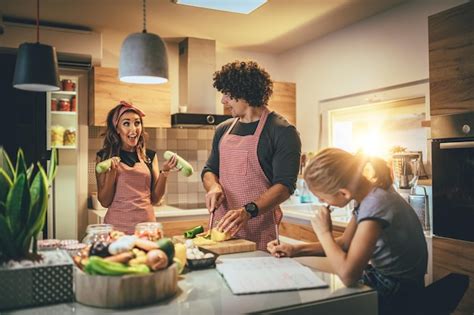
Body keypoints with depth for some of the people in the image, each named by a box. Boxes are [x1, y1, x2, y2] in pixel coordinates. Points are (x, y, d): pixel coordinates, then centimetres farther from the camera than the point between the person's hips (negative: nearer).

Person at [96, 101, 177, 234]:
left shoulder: (150, 156, 6)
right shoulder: (105, 156, -1)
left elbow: (155, 198, 6)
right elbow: (105, 202, -1)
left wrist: (164, 171, -6)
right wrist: (111, 173, -16)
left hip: (146, 223, 2)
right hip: (117, 226, -2)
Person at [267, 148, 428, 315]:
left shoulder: (375, 204, -30)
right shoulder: (367, 192, -3)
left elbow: (348, 275, -36)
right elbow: (344, 244, 9)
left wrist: (324, 233, -21)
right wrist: (296, 249, 1)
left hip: (395, 296, -8)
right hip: (382, 279, 8)